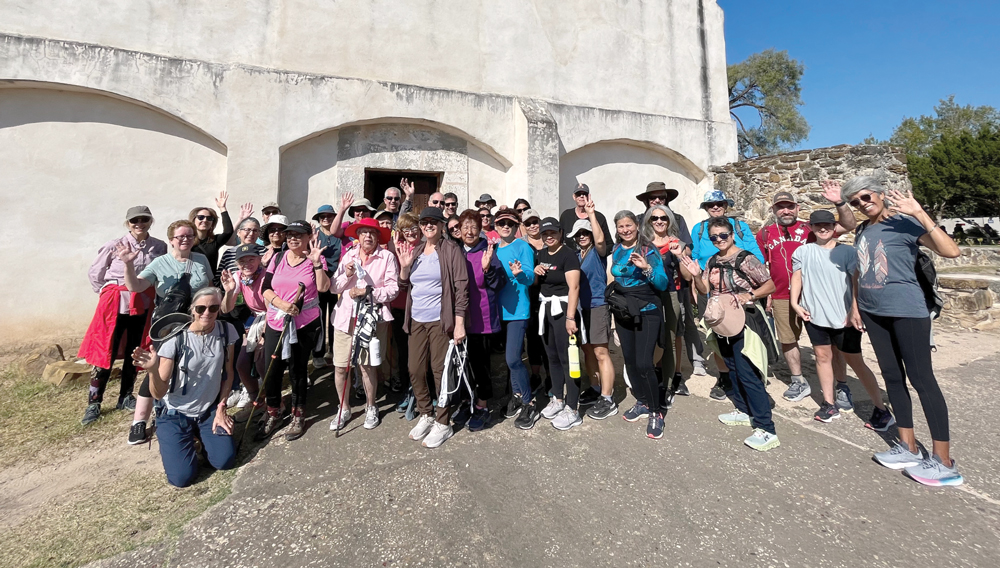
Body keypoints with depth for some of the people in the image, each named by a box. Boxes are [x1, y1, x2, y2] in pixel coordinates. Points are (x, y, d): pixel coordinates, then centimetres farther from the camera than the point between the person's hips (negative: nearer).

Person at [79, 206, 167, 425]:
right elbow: (95, 274, 5)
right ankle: (93, 403, 16)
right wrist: (107, 293, 5)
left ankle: (125, 397, 28)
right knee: (105, 354, 2)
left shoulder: (160, 247, -2)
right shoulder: (114, 245, -7)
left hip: (143, 306, 2)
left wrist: (152, 294, 0)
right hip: (115, 305, -2)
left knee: (134, 352, 13)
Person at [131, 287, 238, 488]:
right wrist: (153, 370, -36)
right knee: (182, 477, -11)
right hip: (176, 414, -2)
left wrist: (221, 408, -1)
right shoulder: (175, 339, -20)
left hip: (210, 411, 3)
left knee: (225, 461, -12)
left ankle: (200, 436, 19)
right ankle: (169, 442, 20)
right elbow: (159, 393, -17)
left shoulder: (226, 331, -10)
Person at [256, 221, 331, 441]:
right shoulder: (278, 258, 6)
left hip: (305, 324, -3)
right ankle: (273, 415, 27)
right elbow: (265, 288, 2)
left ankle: (298, 416, 26)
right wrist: (281, 303, -15)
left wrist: (316, 262, -21)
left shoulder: (316, 258, -1)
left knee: (298, 369, 7)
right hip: (276, 322, 3)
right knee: (272, 369, 5)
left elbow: (323, 287, -14)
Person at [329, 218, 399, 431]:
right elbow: (333, 288, 8)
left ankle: (371, 407, 27)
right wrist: (347, 275, -9)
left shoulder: (387, 257, -2)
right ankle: (344, 409, 29)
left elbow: (393, 289, -8)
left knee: (367, 365, 2)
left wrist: (368, 291, -17)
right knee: (340, 366, 6)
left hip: (372, 318, -3)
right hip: (345, 316, 4)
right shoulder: (348, 255, 10)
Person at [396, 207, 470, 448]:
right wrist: (404, 265, -3)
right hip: (416, 320, 6)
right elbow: (405, 285, 16)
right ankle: (425, 415, 30)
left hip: (440, 320, -6)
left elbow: (461, 287, -10)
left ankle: (443, 423, 18)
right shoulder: (415, 251, 12)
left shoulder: (451, 250, -5)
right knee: (415, 370, 10)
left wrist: (459, 323, -15)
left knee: (440, 371, 1)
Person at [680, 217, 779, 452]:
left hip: (743, 323, -7)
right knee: (733, 370, 18)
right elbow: (705, 290, 6)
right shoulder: (713, 261, 7)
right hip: (723, 324, 8)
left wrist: (748, 296, -26)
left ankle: (766, 430, -2)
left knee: (748, 374, -9)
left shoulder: (746, 259, -13)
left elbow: (770, 285, -12)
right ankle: (744, 411, 34)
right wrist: (696, 275, -12)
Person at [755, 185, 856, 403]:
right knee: (788, 341, 10)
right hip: (781, 298, 2)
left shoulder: (810, 229, 2)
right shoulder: (765, 234, 6)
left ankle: (841, 387, 14)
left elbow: (849, 225, -6)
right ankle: (799, 383, 26)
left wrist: (839, 202, -21)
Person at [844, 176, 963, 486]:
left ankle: (945, 463, 8)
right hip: (873, 312, 7)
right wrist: (855, 305, 16)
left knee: (921, 379, -3)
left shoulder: (904, 223, -9)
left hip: (907, 310, -6)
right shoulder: (862, 231, 9)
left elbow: (952, 251, -22)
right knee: (892, 376, 11)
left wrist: (919, 213, -25)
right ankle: (909, 447, 24)